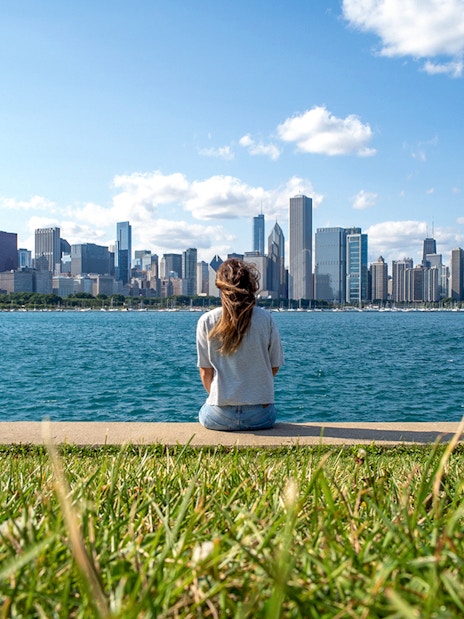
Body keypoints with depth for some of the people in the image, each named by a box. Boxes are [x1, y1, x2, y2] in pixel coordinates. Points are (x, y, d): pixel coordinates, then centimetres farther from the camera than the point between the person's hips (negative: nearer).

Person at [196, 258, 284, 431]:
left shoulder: (206, 321, -6)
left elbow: (205, 372, -1)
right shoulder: (265, 319, -6)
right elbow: (274, 367, 2)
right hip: (260, 414, 0)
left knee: (204, 412, 33)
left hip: (219, 417, 0)